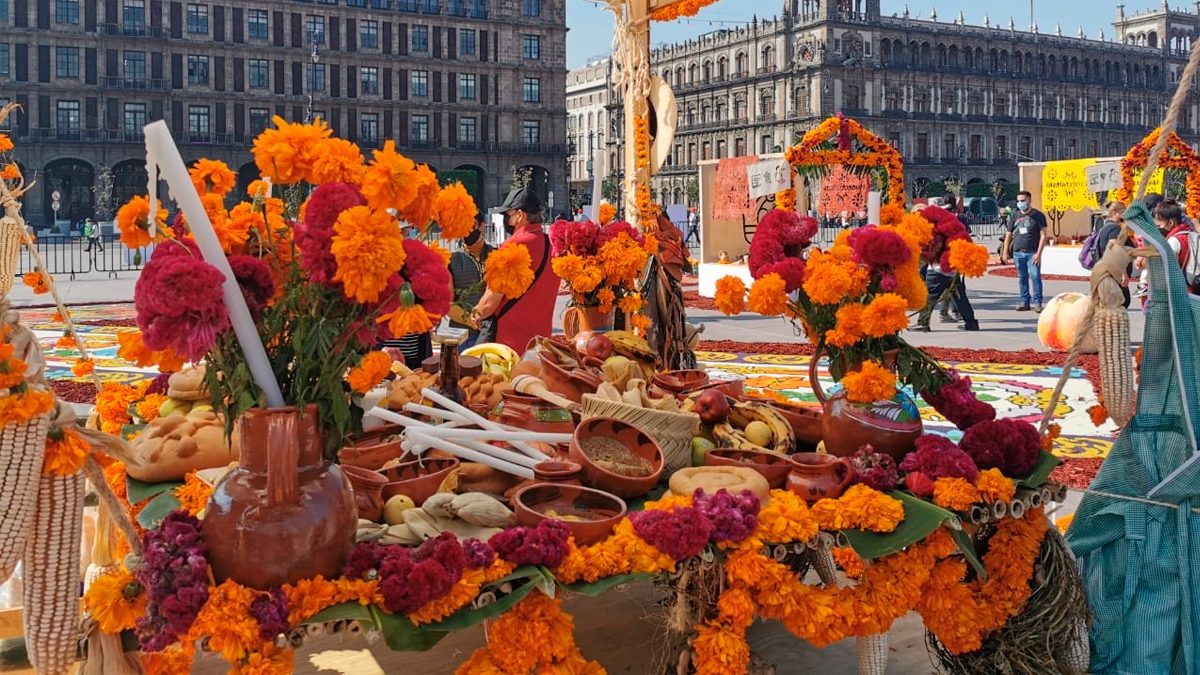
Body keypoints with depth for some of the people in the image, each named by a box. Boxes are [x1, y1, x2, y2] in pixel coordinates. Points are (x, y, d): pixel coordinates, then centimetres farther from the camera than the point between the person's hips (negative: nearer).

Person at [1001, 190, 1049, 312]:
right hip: (1018, 253, 4)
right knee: (1022, 278, 7)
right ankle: (1024, 302, 13)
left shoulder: (1038, 215, 1)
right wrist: (1005, 252, 7)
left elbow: (1043, 235, -3)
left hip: (1032, 253, -4)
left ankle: (1037, 303, -7)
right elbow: (1008, 235, 15)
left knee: (1035, 277, -11)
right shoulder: (1015, 216, 12)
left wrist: (1039, 253, -11)